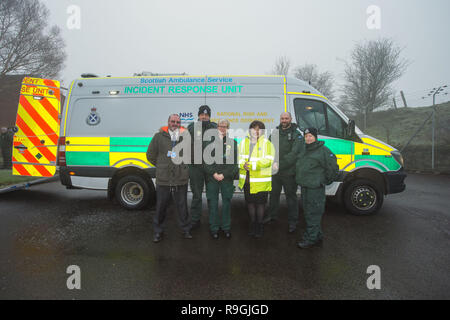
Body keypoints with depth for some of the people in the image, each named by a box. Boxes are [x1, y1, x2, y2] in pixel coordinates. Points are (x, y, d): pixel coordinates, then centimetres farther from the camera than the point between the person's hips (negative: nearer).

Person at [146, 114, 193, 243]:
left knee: (182, 206, 12)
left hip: (181, 180, 0)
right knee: (160, 207, 11)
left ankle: (186, 230, 29)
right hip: (163, 179, 0)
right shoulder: (159, 137, 2)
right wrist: (161, 166, 11)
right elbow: (150, 155, 11)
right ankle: (158, 231, 28)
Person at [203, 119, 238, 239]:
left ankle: (226, 227, 18)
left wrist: (224, 175, -8)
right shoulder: (211, 142, 8)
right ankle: (214, 228, 14)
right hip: (212, 177, 0)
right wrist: (214, 173, -9)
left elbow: (234, 162, 1)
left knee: (227, 202, 5)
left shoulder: (233, 142, 7)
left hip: (227, 177, 0)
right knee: (212, 203, 3)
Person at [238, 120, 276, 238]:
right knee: (250, 202, 14)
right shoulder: (244, 142, 8)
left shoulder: (267, 144, -6)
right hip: (247, 180, 4)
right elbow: (238, 157, 6)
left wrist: (251, 165, -23)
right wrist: (243, 164, -16)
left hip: (261, 181, -4)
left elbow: (268, 161, -17)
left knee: (260, 203, 6)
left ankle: (259, 225, 23)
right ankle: (252, 224, 32)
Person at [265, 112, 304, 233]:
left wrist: (280, 164, -26)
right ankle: (272, 215, 37)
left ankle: (293, 221, 17)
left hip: (289, 172, -5)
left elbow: (294, 153, -19)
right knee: (273, 194, 19)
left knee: (291, 196, 4)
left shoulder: (296, 134, -9)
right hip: (275, 171, 5)